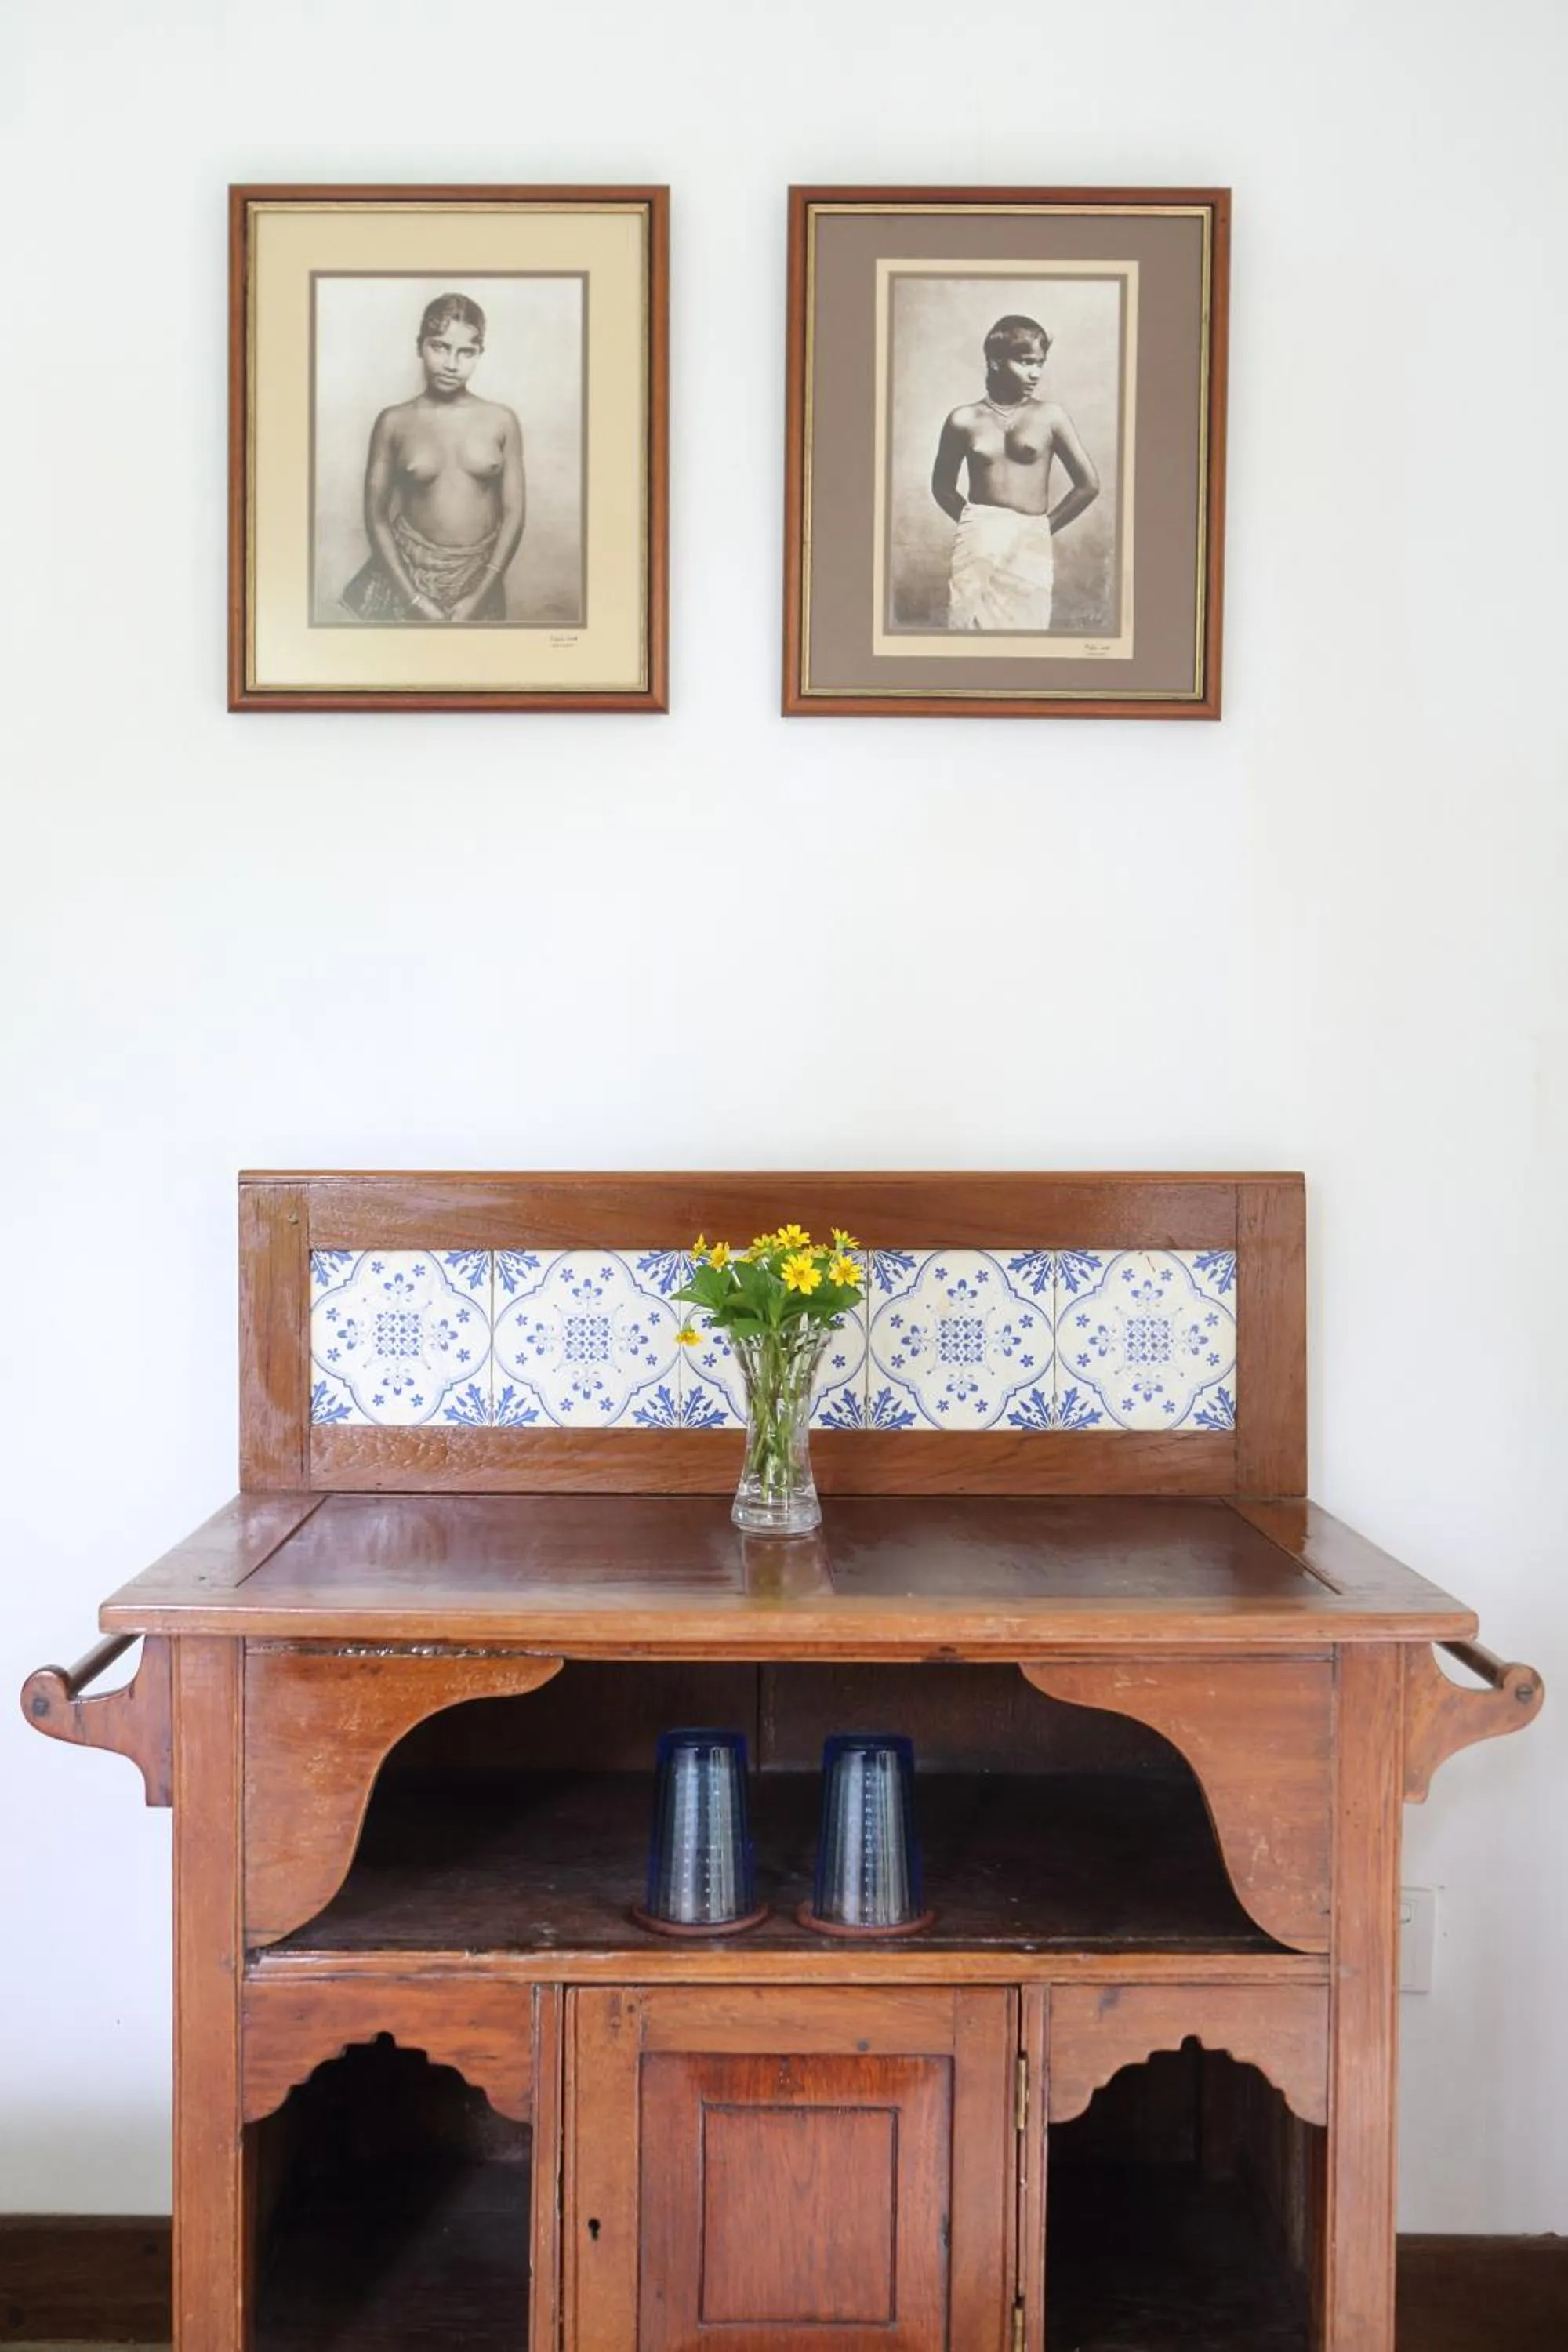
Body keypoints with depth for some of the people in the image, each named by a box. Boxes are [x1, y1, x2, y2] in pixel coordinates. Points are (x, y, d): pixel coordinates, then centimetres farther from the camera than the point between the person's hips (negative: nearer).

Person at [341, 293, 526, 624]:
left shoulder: (501, 421, -2)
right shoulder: (394, 423, -3)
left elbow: (514, 513, -2)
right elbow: (376, 515, -4)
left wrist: (477, 598, -10)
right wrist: (414, 597, -13)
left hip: (480, 576, 1)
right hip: (412, 572, -1)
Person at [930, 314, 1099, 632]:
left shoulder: (1050, 416, 3)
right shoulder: (964, 421, 7)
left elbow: (1088, 484, 5)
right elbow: (942, 486, 20)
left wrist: (1045, 526, 9)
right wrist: (973, 521, 10)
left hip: (1030, 548, -1)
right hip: (977, 543, 1)